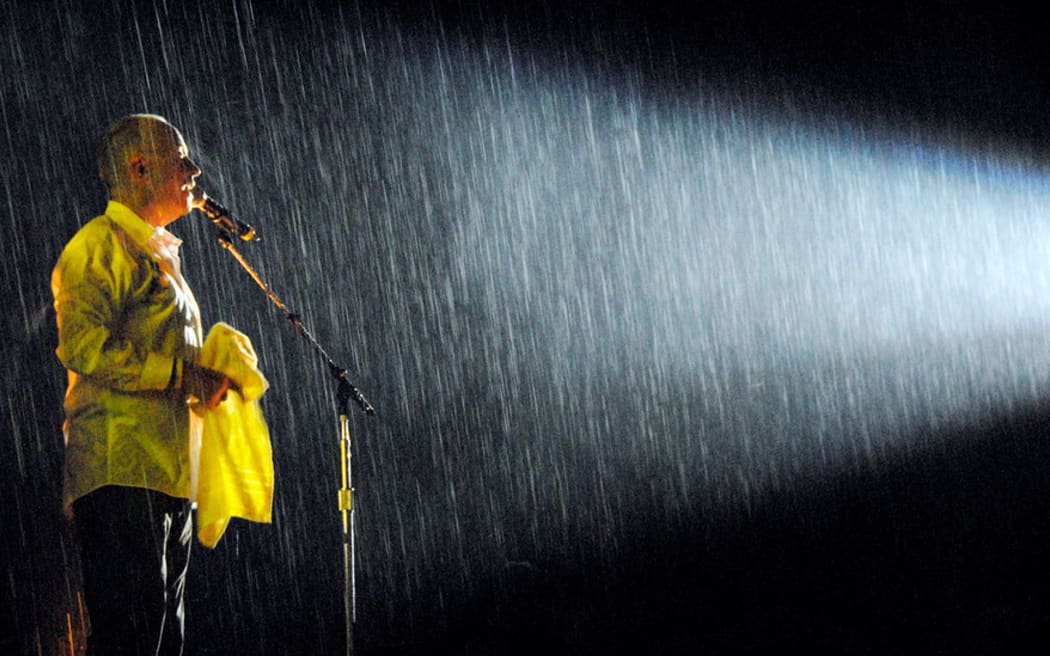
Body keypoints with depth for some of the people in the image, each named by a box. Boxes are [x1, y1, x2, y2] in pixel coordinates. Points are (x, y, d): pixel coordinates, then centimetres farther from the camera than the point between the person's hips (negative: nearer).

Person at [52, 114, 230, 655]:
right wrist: (184, 375, -15)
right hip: (122, 473, -10)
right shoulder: (100, 244, -4)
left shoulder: (160, 254, 26)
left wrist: (210, 378, 13)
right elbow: (83, 345, -18)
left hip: (168, 479, 10)